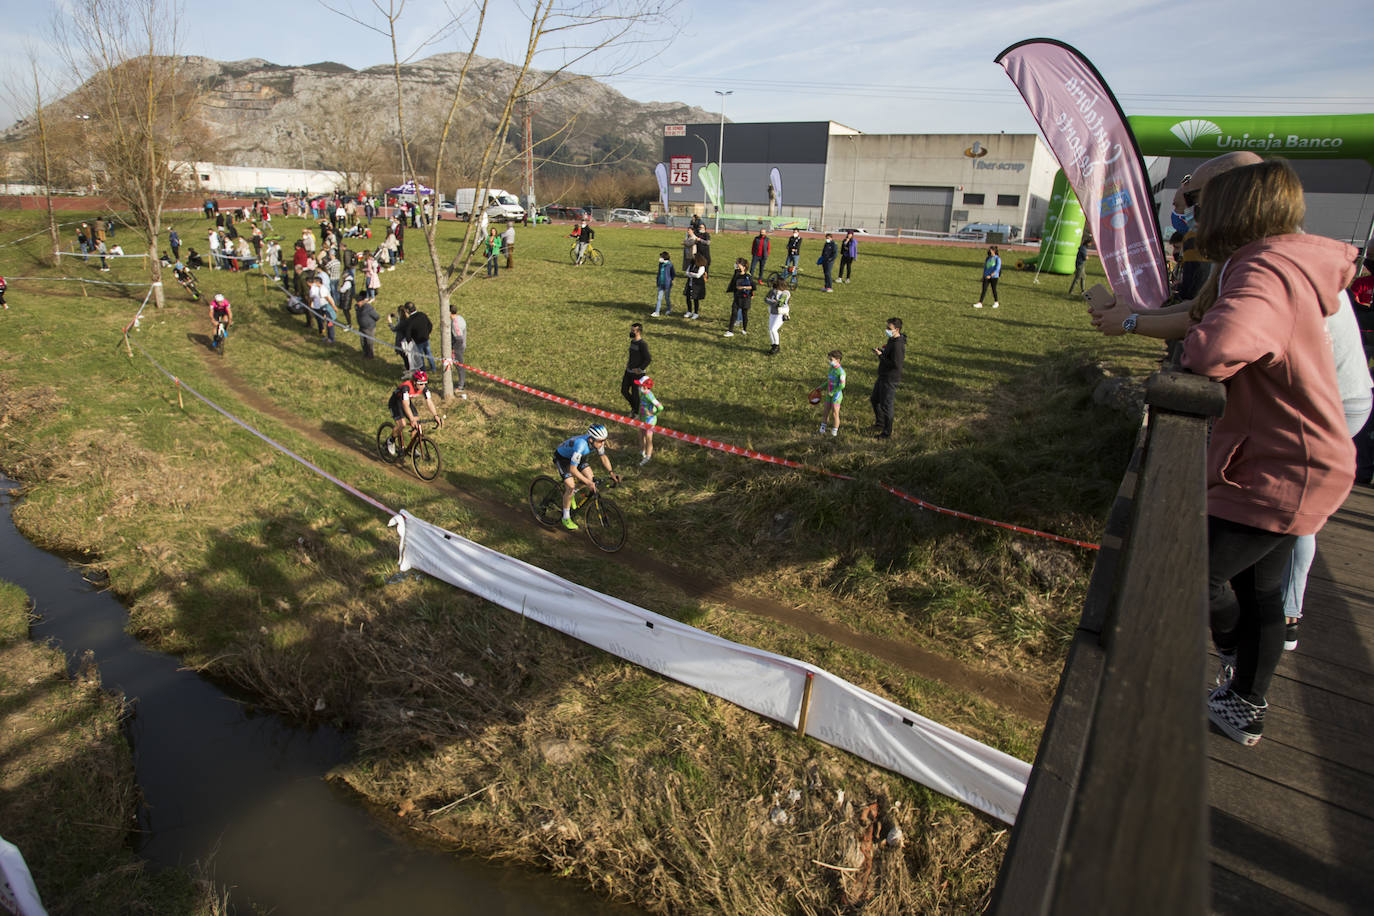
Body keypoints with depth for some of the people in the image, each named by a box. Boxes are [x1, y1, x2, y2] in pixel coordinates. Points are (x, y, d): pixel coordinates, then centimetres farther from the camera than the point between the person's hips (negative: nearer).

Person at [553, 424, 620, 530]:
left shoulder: (597, 441, -23)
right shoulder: (581, 445, -42)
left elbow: (603, 457, -5)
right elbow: (573, 469, -39)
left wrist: (611, 472, -19)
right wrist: (588, 483, -43)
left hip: (576, 457, 7)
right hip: (562, 458, -7)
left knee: (591, 479, -7)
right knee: (570, 487, -16)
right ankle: (566, 518, 0)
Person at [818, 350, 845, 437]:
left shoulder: (841, 371, -20)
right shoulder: (831, 368, 6)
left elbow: (842, 385, -22)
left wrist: (832, 393, -18)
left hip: (836, 395, -8)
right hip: (829, 394, 8)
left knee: (835, 414, 0)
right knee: (825, 413, 12)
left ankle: (834, 434, 12)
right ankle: (822, 432, 23)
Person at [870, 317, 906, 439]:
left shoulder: (898, 345, -25)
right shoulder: (891, 340, 6)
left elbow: (895, 364, -28)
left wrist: (881, 356, -24)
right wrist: (881, 350, 1)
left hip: (890, 379, -10)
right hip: (883, 377, 10)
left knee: (886, 406, 1)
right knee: (874, 399, 23)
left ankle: (887, 433, 15)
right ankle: (880, 423, 41)